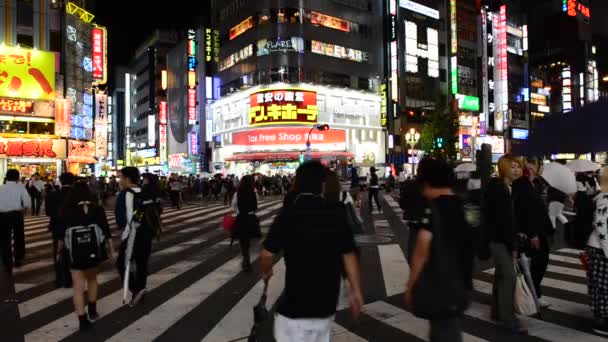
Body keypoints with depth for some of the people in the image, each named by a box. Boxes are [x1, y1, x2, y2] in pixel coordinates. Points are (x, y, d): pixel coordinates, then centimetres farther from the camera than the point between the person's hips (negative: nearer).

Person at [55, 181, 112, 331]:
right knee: (92, 279, 23)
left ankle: (83, 320, 1)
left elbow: (62, 234, 2)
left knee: (78, 286, 4)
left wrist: (59, 251, 17)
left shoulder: (66, 211, -5)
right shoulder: (97, 209, -3)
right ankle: (92, 311, 32)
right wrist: (110, 248, 10)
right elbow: (106, 231, -1)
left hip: (75, 252, -2)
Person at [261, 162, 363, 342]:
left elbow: (267, 254, -12)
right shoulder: (337, 215, -5)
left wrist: (266, 272, 10)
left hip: (296, 298, -4)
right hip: (327, 298, 4)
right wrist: (355, 291, 8)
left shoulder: (287, 215, -13)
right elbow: (349, 255, -1)